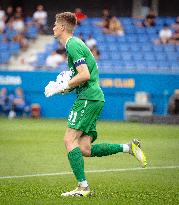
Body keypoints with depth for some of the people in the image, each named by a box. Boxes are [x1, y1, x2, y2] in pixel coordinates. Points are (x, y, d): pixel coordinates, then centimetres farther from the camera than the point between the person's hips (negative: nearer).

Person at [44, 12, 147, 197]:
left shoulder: (73, 45, -9)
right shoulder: (74, 44, 22)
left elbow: (84, 75, -19)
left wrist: (61, 87, -11)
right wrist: (64, 87, 15)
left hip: (88, 98, -10)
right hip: (94, 98, 10)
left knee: (69, 140, -13)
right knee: (84, 149, 3)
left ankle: (83, 186, -16)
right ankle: (129, 148, 5)